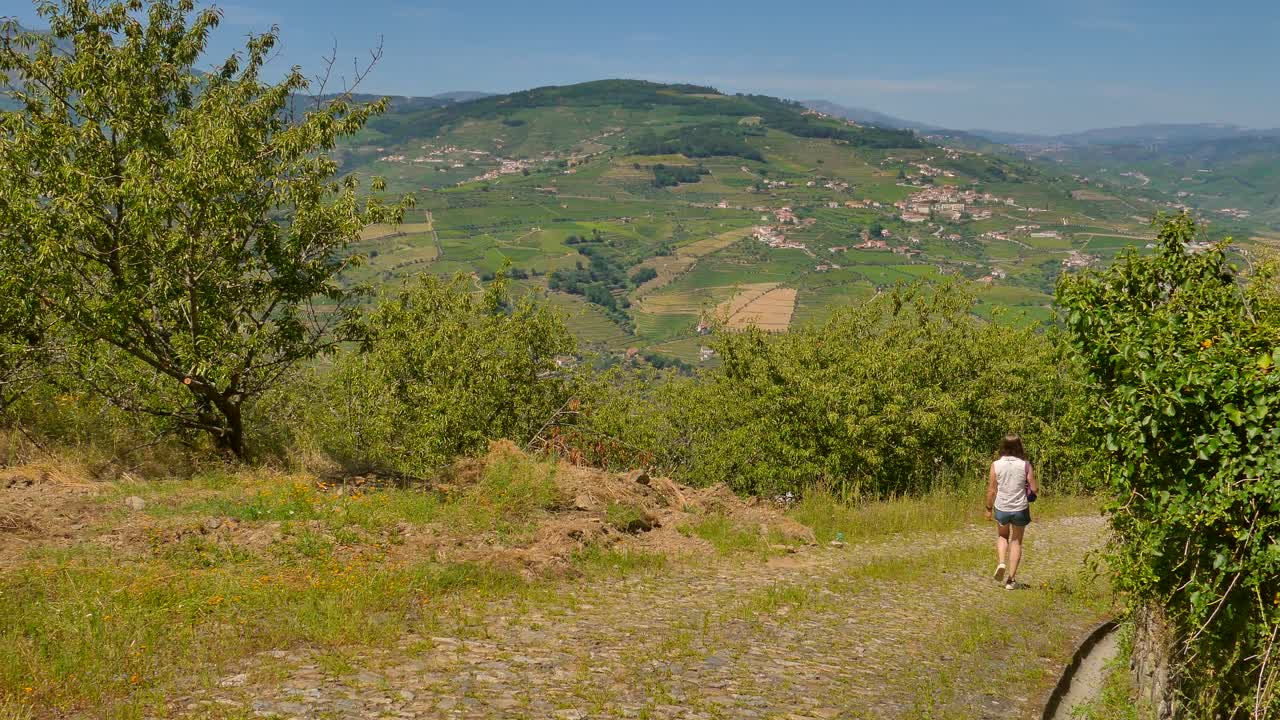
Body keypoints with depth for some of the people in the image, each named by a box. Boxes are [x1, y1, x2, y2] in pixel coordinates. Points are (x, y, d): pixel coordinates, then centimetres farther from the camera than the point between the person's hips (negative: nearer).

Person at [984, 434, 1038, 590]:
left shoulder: (996, 465, -9)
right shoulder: (1025, 465, -10)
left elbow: (991, 490, -4)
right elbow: (1035, 490, -7)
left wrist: (989, 508, 9)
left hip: (1001, 508, 1)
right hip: (1020, 509, 0)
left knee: (1002, 536, 27)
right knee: (1016, 541, 17)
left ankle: (1001, 563, 3)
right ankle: (1011, 579, 16)